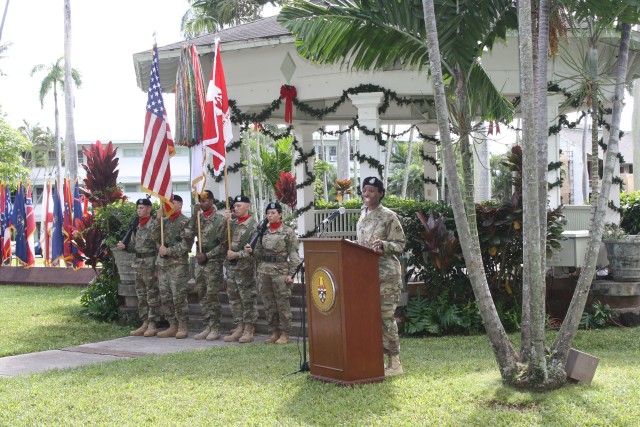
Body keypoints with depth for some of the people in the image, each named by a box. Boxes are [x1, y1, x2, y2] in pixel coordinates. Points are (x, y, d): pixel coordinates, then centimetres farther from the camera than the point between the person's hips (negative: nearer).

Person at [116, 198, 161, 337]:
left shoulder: (154, 225, -11)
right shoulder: (138, 226, 13)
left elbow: (159, 247, -14)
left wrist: (157, 268, -17)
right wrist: (124, 246, -3)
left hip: (150, 264, -9)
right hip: (138, 264, 9)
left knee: (152, 295, -2)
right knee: (141, 296, 11)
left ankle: (152, 325, 2)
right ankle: (145, 324, 17)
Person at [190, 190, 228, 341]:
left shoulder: (220, 219, -7)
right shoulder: (199, 218, 12)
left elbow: (223, 244, -10)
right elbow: (190, 232, -3)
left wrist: (207, 255, -14)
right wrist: (195, 214, -9)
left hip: (213, 262, -7)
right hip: (200, 261, 7)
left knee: (212, 296, -5)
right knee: (203, 296, 9)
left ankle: (215, 329, 1)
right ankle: (208, 327, 15)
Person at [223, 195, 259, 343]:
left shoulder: (253, 224, -7)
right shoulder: (232, 223, 13)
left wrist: (237, 254, -16)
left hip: (246, 268, -7)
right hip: (231, 266, 7)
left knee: (248, 299, -1)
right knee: (234, 299, 10)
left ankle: (249, 330, 4)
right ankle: (239, 327, 17)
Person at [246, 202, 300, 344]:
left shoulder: (288, 232, -2)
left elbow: (293, 255, -5)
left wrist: (291, 274, -11)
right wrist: (251, 251, -5)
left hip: (280, 270, -5)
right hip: (264, 271, 5)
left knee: (282, 303, -2)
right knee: (268, 304, 7)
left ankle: (284, 334, 6)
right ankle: (274, 332, 17)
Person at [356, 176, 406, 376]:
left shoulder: (388, 216, -5)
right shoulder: (363, 216, 17)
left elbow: (400, 244, -8)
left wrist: (383, 245, -24)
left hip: (386, 273, -7)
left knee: (386, 316, -8)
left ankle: (395, 363, -2)